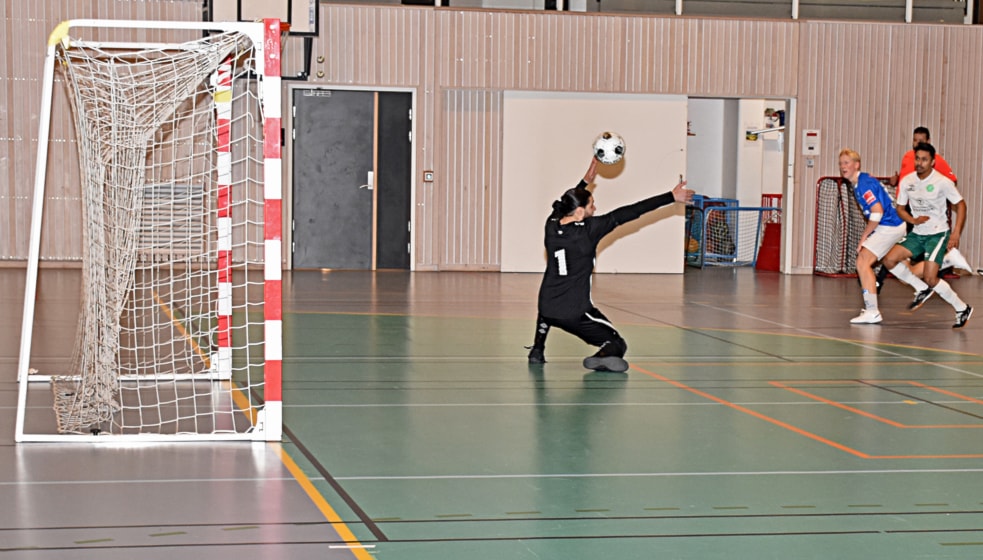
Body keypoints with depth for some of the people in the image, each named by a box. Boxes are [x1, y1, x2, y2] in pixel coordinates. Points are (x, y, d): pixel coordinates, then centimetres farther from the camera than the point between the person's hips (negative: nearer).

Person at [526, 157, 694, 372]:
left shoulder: (551, 226, 1)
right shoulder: (588, 229, -13)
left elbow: (565, 205, 26)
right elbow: (628, 213, -10)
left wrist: (585, 182, 36)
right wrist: (671, 197, -7)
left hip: (548, 310, 5)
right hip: (576, 313, -5)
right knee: (617, 344, 9)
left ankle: (537, 351, 32)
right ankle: (602, 357, -25)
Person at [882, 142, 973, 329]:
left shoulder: (942, 182, -15)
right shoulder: (906, 181, -2)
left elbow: (960, 205, -7)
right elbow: (900, 208, 8)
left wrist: (956, 233, -16)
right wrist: (914, 220, -13)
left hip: (938, 234, -6)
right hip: (917, 234, 6)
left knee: (930, 279, -16)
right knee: (890, 260, -11)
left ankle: (962, 308, 6)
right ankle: (922, 290, 10)